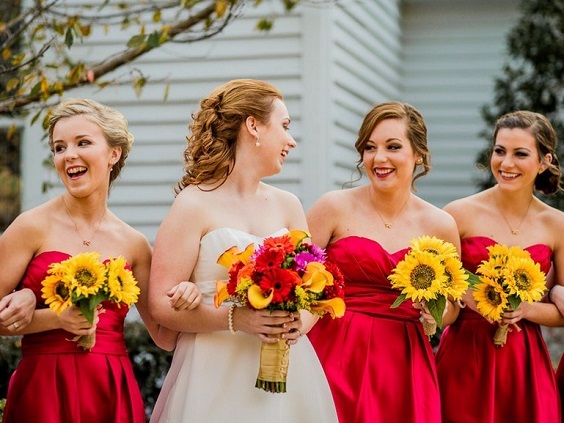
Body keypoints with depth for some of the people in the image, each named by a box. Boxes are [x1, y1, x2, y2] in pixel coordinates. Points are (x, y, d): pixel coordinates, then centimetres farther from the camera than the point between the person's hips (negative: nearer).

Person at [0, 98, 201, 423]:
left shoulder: (134, 244, 7)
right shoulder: (34, 226, -3)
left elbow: (165, 338, 11)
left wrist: (185, 301, -6)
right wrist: (56, 319, -17)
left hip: (115, 395, 3)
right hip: (45, 393, -3)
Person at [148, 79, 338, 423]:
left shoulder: (288, 206, 11)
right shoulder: (194, 204, -5)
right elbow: (162, 303, -10)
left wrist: (301, 321, -11)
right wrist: (235, 319, -22)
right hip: (216, 375, -5)